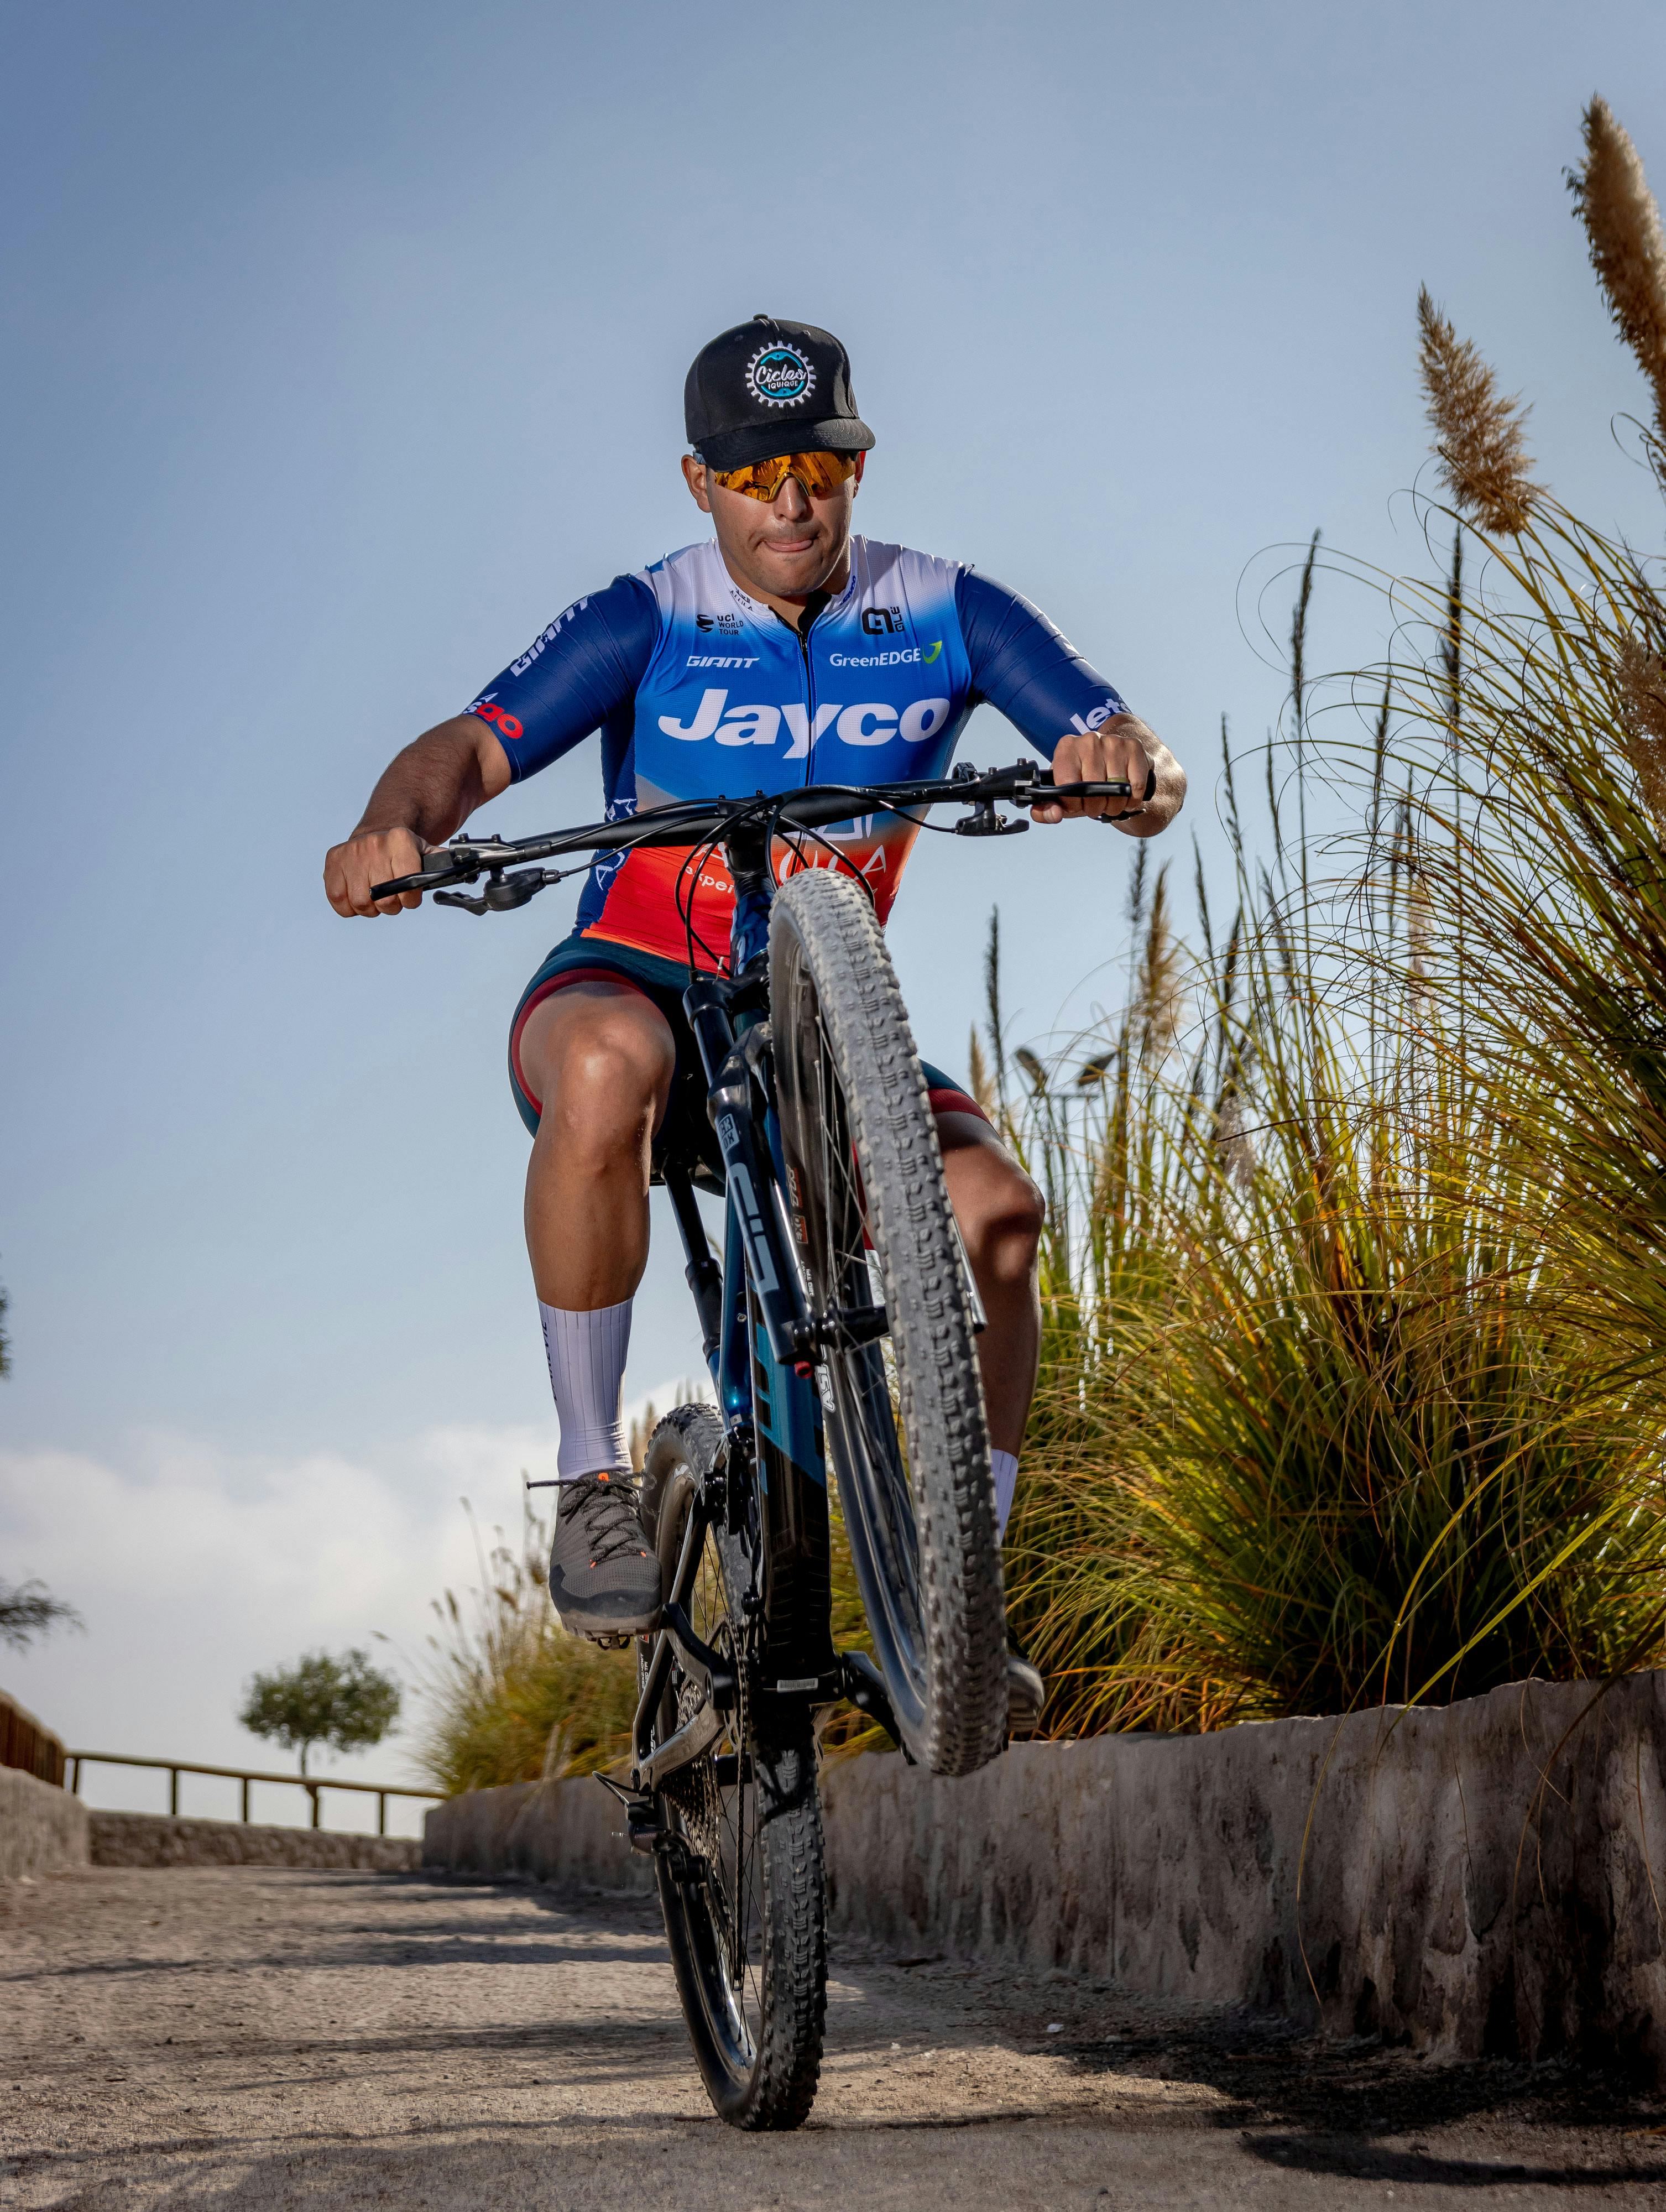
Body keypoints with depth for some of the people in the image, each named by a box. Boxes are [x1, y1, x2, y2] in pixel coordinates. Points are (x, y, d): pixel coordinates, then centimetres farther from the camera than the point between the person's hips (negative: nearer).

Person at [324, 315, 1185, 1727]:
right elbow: (476, 745, -22)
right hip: (629, 987, -2)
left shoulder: (948, 617, -3)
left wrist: (1129, 768, -38)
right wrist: (399, 821, -45)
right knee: (606, 1068, -40)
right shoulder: (645, 627, -8)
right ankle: (595, 1483, -24)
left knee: (991, 1206, -26)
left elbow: (1131, 757, -12)